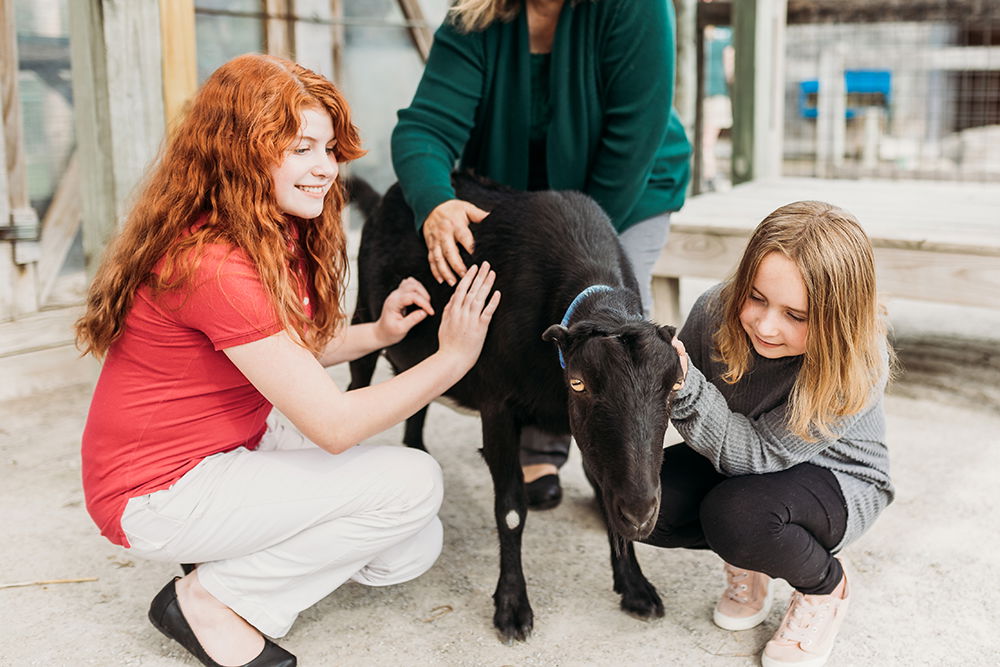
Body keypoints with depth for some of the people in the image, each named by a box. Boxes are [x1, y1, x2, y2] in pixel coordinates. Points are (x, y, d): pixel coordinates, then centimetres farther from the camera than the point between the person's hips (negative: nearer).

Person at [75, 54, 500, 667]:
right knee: (412, 484, -18)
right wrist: (454, 357, -21)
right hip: (159, 494, -9)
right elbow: (332, 424, -27)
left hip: (238, 445, 9)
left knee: (412, 549, 1)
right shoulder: (215, 266, -29)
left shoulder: (280, 234, 1)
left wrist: (376, 334, -5)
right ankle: (211, 602, -6)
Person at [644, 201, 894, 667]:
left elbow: (762, 455, -32)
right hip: (740, 461, 4)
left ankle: (826, 589, -1)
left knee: (736, 514, -35)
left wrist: (686, 387, -45)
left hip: (835, 478, -4)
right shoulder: (715, 310, -23)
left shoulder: (858, 366, -33)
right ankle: (747, 561, 8)